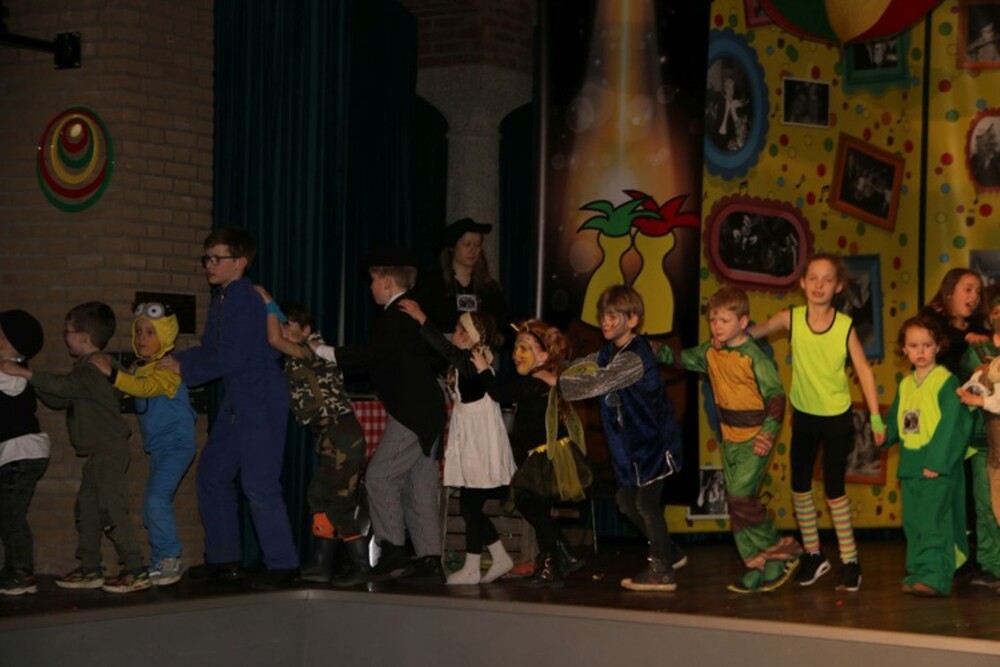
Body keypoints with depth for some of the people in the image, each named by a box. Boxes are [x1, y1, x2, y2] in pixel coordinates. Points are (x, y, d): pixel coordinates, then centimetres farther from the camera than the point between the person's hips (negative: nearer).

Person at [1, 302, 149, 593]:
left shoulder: (93, 369, -16)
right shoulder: (87, 370, 17)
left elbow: (64, 386, -31)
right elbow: (58, 400, 18)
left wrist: (23, 373, -30)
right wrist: (33, 380, 6)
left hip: (109, 450, -11)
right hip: (98, 452, 11)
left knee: (112, 509, -10)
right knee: (87, 508, 13)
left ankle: (137, 571, -8)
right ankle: (90, 569, 19)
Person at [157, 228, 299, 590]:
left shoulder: (245, 299, -15)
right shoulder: (222, 299, 13)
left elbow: (232, 356, -21)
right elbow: (210, 349, 15)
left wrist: (185, 367, -13)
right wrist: (176, 361, 0)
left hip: (261, 400, -10)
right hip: (236, 402, 10)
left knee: (258, 484, -10)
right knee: (213, 474, 13)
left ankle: (282, 564, -3)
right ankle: (224, 558, 22)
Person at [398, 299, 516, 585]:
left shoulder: (474, 362, -18)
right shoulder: (464, 362, 13)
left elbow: (447, 350, -31)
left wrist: (422, 319, -34)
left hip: (480, 444, -9)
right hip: (469, 443, 9)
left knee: (470, 506, -4)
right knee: (471, 507, 13)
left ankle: (471, 569, 3)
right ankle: (500, 558, 20)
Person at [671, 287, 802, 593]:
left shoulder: (754, 357, -18)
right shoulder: (710, 352, 4)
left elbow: (775, 395, -17)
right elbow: (684, 359, 23)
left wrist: (769, 432, -28)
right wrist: (659, 351, 6)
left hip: (754, 439, -8)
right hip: (729, 438, 8)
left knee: (741, 496, -15)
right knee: (736, 502, 9)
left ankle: (781, 553, 0)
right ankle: (760, 567, 16)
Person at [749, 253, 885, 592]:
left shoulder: (845, 325, -16)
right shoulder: (791, 318, -12)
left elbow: (864, 370, -11)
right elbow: (753, 332, -6)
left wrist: (876, 417, -10)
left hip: (837, 417, -3)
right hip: (803, 415, 3)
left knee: (834, 490, 0)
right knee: (799, 487, 12)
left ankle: (850, 561, 14)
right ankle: (813, 554, 29)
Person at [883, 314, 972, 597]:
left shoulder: (946, 381, -8)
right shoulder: (905, 385, 13)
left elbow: (953, 424, -14)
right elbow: (894, 422, 21)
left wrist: (936, 461, -17)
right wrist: (884, 435, 3)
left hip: (938, 467, -7)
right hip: (910, 465, 7)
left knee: (934, 522, -12)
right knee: (913, 523, 11)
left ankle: (934, 576, -15)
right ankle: (918, 572, 18)